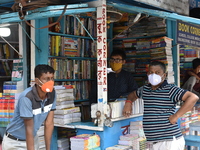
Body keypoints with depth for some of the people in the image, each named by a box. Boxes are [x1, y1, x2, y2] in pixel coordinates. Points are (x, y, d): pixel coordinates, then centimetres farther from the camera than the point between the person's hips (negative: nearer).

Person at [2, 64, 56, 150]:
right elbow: (29, 128, -26)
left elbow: (49, 123, -8)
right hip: (14, 142, -5)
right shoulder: (27, 97, -28)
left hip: (33, 139, 5)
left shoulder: (52, 94, -11)